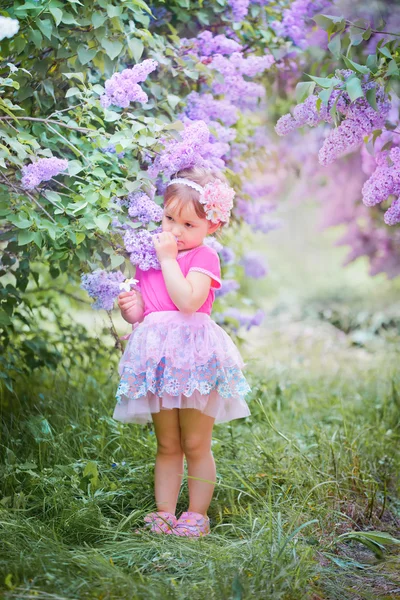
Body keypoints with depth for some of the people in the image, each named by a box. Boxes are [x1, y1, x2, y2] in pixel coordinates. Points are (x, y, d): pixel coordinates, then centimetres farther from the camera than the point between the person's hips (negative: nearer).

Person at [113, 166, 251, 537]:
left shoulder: (204, 257, -5)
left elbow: (188, 300, -22)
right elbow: (141, 308, 20)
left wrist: (168, 258, -14)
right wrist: (131, 309, -3)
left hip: (194, 355, -5)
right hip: (157, 358, 5)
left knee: (196, 446, 3)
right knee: (167, 446, 12)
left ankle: (197, 516, 14)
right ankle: (164, 513, 19)